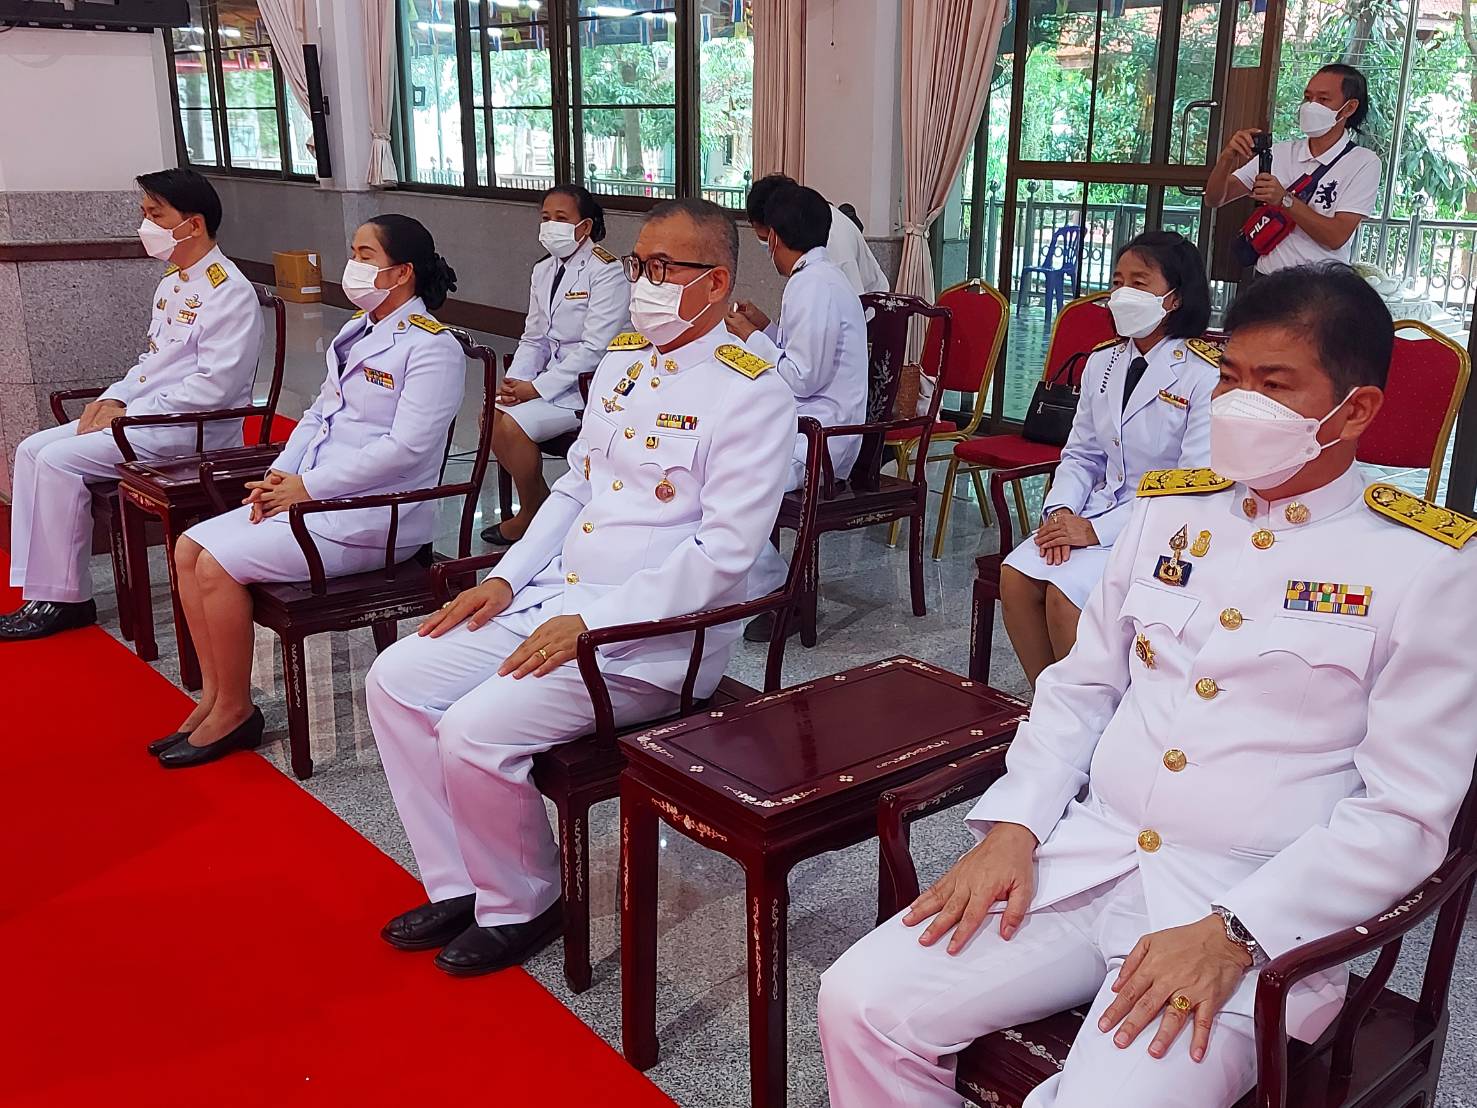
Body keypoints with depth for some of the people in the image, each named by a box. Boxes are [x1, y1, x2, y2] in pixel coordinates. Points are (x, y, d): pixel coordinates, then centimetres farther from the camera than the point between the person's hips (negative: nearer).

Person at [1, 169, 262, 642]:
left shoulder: (228, 292, -15)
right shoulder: (172, 282, 16)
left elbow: (213, 386, -22)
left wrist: (130, 413, -18)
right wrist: (114, 398, 5)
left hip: (192, 429, -10)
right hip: (143, 413, 10)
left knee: (60, 460, -19)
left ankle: (64, 598, -5)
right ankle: (41, 592, 1)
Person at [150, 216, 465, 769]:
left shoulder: (432, 347, -14)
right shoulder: (358, 331, 15)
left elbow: (406, 448, -22)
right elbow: (319, 413, 18)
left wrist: (307, 486, -18)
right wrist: (280, 473, 0)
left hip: (373, 516, -9)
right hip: (311, 496, 9)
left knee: (219, 564, -18)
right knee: (189, 549, -1)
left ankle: (234, 712, -1)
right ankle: (213, 697, 6)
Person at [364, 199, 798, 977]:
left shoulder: (751, 394, -12)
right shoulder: (620, 361, 13)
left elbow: (725, 551, -20)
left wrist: (591, 623, -21)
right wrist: (506, 577, 6)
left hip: (652, 638, -8)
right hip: (554, 595, 9)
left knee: (474, 732, -23)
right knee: (396, 679, -1)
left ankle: (522, 906, 5)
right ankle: (457, 888, 11)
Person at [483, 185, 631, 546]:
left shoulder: (606, 272, -13)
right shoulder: (543, 272, 12)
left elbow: (594, 349, -19)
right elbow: (533, 340, 13)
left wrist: (537, 388, -20)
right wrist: (515, 381, -7)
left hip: (591, 384, -8)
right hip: (552, 377, 8)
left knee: (513, 423, -23)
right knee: (491, 415, -11)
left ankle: (530, 516, -1)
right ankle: (542, 501, 5)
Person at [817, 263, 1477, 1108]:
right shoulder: (1168, 509, 11)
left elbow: (1404, 814, -7)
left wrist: (1232, 936, -16)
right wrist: (1013, 828, 0)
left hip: (1257, 912, -4)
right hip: (1086, 860, 5)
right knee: (862, 1003, -11)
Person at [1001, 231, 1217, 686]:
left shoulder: (1205, 376, -13)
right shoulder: (1101, 364, 10)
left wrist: (1097, 530, -21)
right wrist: (1060, 511, -7)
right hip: (1098, 510, 7)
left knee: (1065, 592, -27)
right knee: (1016, 576, -17)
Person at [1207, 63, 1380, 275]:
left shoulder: (1363, 162, 0)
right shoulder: (1280, 152, 12)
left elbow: (1337, 237, -10)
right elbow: (1216, 198, 8)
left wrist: (1285, 200, -17)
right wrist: (1227, 157, -10)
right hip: (1265, 280, 3)